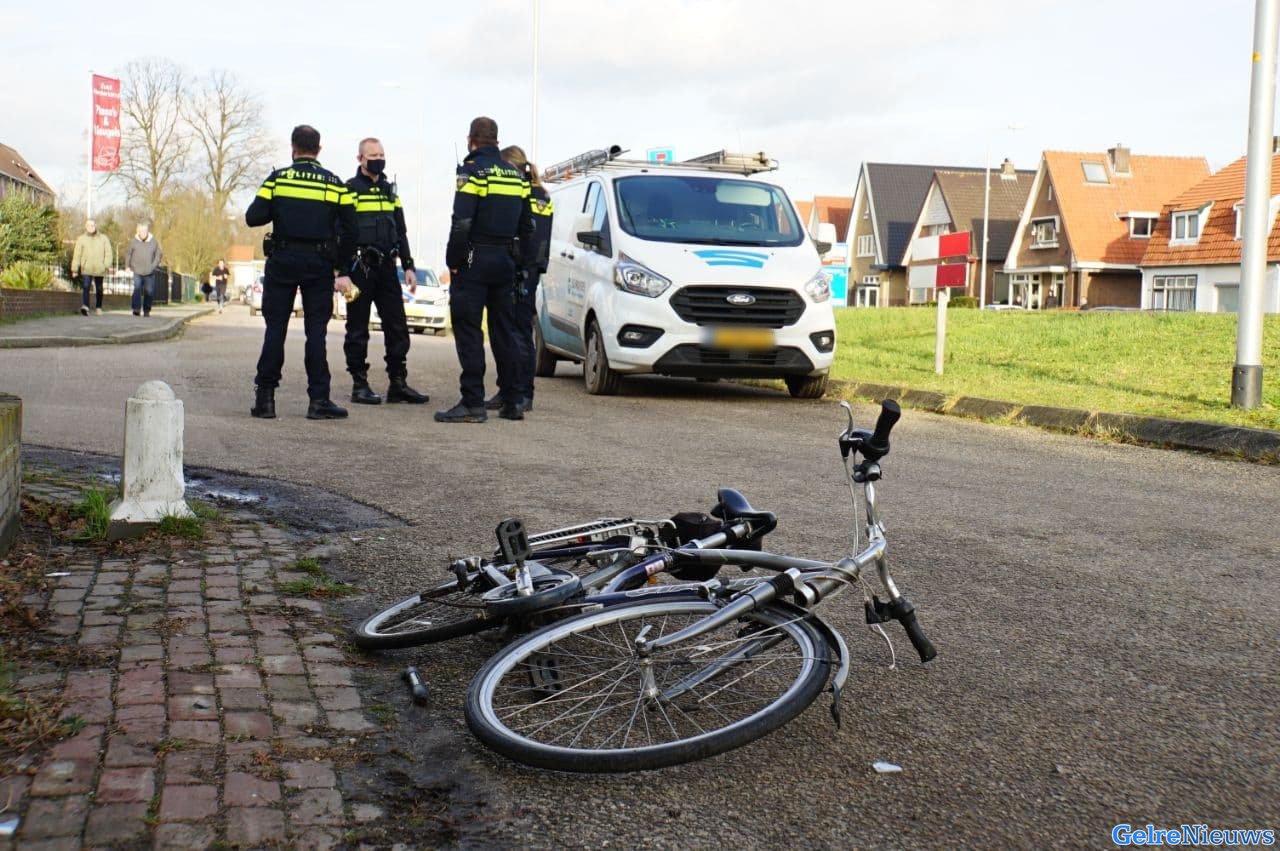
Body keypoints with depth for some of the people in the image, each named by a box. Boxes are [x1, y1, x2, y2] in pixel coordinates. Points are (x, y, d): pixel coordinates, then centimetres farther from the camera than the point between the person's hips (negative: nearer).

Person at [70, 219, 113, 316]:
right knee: (86, 287, -18)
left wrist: (108, 265, -9)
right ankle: (85, 306, -30)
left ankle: (98, 308, 24)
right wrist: (75, 269, 1)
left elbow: (108, 253, 5)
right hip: (86, 269, -1)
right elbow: (77, 255, 5)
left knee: (99, 289, 11)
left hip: (99, 269, 2)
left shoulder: (103, 238, 8)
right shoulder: (81, 239, 6)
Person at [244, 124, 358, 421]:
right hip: (320, 264, 1)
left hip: (283, 262, 0)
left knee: (275, 327, 5)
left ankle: (265, 397, 5)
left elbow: (253, 218, -6)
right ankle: (318, 399, 1)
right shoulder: (335, 184, 4)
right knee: (316, 330, 3)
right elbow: (349, 230, 1)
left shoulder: (277, 179, 0)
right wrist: (344, 271, 6)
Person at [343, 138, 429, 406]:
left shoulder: (390, 191, 17)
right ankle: (359, 384, 7)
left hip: (387, 268, 6)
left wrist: (408, 266, 13)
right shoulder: (349, 190, -2)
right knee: (358, 329, 0)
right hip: (360, 269, -6)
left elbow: (400, 232, 21)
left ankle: (398, 383, 10)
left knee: (397, 327, 4)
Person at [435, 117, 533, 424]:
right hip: (505, 261, 7)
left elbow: (461, 223, -17)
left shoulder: (472, 170, -9)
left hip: (474, 260, -7)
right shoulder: (516, 175, 14)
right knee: (503, 330, 12)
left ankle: (473, 403, -7)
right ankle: (511, 401, 15)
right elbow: (526, 226, 17)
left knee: (468, 331, -4)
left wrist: (453, 261, -10)